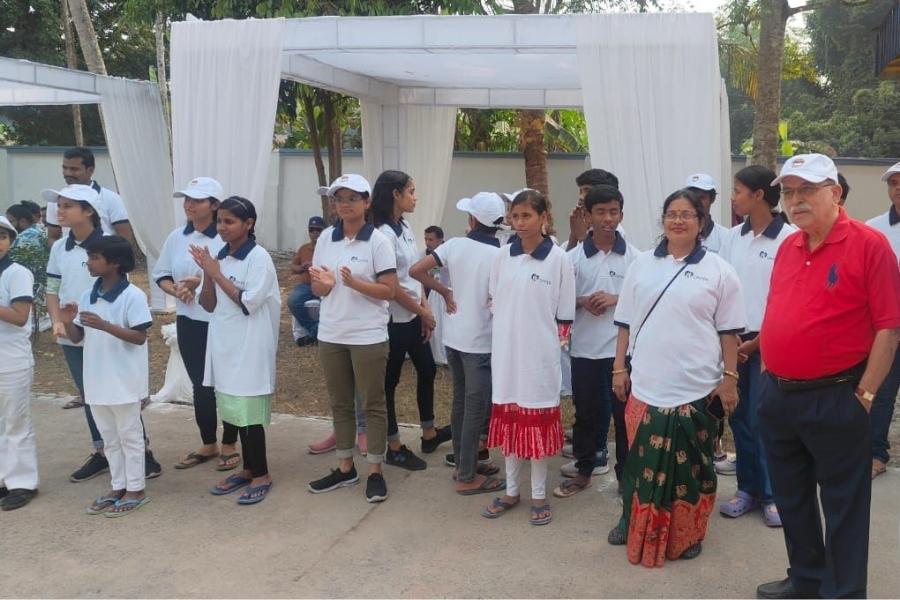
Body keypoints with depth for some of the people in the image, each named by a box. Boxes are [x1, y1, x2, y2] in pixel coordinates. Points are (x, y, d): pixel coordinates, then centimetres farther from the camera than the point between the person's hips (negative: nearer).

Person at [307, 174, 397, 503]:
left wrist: (354, 282, -25)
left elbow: (389, 290, -11)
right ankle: (345, 468, 26)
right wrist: (324, 284, -14)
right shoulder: (326, 238, 5)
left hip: (367, 336, -5)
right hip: (331, 334, 5)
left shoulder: (378, 241, -8)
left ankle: (375, 472, 14)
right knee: (340, 403, 14)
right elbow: (317, 288, 9)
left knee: (373, 403, 5)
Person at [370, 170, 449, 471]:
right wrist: (422, 311, -10)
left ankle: (429, 434, 35)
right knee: (390, 380, 4)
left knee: (427, 370, 18)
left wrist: (425, 310, 5)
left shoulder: (405, 228, 9)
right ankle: (394, 448, 15)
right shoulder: (384, 234, -19)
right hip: (394, 319, -9)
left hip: (413, 317, 9)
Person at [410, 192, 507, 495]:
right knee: (477, 408, 2)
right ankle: (467, 477, 8)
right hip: (480, 341, -5)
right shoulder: (500, 256, -15)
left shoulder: (454, 245, -2)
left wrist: (445, 292, 6)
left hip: (453, 336, 6)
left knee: (460, 402, 17)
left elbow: (416, 270, -5)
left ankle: (464, 462, 29)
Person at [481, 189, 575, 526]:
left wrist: (552, 343, -4)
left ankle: (539, 496, 19)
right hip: (506, 352, 4)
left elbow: (565, 315, -3)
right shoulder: (503, 256, 3)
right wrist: (504, 336, 6)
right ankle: (511, 491, 25)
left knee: (537, 422, 5)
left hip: (539, 355, -3)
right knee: (508, 420, 11)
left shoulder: (558, 259, -7)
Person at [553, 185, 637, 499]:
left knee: (623, 413, 6)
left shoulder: (634, 256, -1)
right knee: (585, 412, 11)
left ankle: (626, 475, 20)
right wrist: (583, 302, -14)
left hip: (621, 348, -1)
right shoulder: (574, 256, 0)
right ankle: (584, 470, 26)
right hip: (584, 348, 1)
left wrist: (616, 299, -15)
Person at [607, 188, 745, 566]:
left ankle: (687, 535, 24)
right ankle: (635, 526, 27)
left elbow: (728, 331, 1)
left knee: (689, 464, 8)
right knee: (642, 460, 10)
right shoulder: (642, 265, 7)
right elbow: (626, 323, 9)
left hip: (696, 387, -2)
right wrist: (619, 367, 6)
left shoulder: (718, 270, 0)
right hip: (646, 384, 2)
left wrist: (730, 378, -3)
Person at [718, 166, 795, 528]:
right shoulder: (733, 236, 6)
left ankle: (772, 494, 14)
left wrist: (757, 341, -9)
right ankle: (747, 488, 22)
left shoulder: (790, 238, -10)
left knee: (764, 420, -2)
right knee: (739, 418, 10)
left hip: (768, 343, -5)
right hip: (734, 341, 5)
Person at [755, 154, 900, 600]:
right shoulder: (786, 248, 9)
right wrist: (767, 374, 13)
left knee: (843, 506, 6)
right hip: (777, 396, 7)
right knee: (791, 498, 19)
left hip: (835, 400, -7)